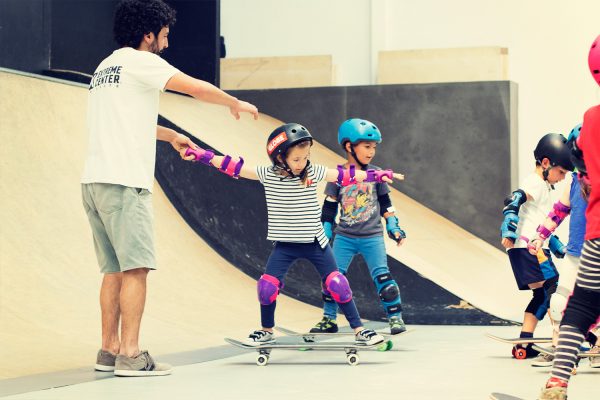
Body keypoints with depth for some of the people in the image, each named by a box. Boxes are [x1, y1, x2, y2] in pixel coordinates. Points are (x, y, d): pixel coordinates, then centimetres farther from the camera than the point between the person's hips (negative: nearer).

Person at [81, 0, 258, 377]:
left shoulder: (105, 68, 22)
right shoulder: (139, 61, -5)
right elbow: (198, 88, -7)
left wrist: (170, 135, 45)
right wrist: (236, 103, 9)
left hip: (95, 182, 9)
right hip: (124, 180, -9)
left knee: (114, 269, 12)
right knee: (135, 268, -9)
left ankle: (109, 350, 13)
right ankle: (130, 355, -11)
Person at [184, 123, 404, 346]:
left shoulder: (313, 172, -6)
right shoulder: (267, 175, -7)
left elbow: (345, 176, -5)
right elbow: (234, 167, -6)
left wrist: (378, 175, -7)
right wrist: (201, 155, -9)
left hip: (315, 243, 0)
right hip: (285, 245, 0)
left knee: (336, 284, -3)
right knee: (268, 285, -6)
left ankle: (359, 331, 6)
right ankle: (266, 331, 17)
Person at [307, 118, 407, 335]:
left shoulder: (375, 174, 1)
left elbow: (385, 203, 9)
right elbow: (329, 209, 4)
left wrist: (393, 227, 4)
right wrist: (324, 234, 4)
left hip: (372, 237, 0)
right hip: (344, 236, 0)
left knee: (382, 277, -8)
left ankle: (395, 317, 2)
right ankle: (329, 318, 13)